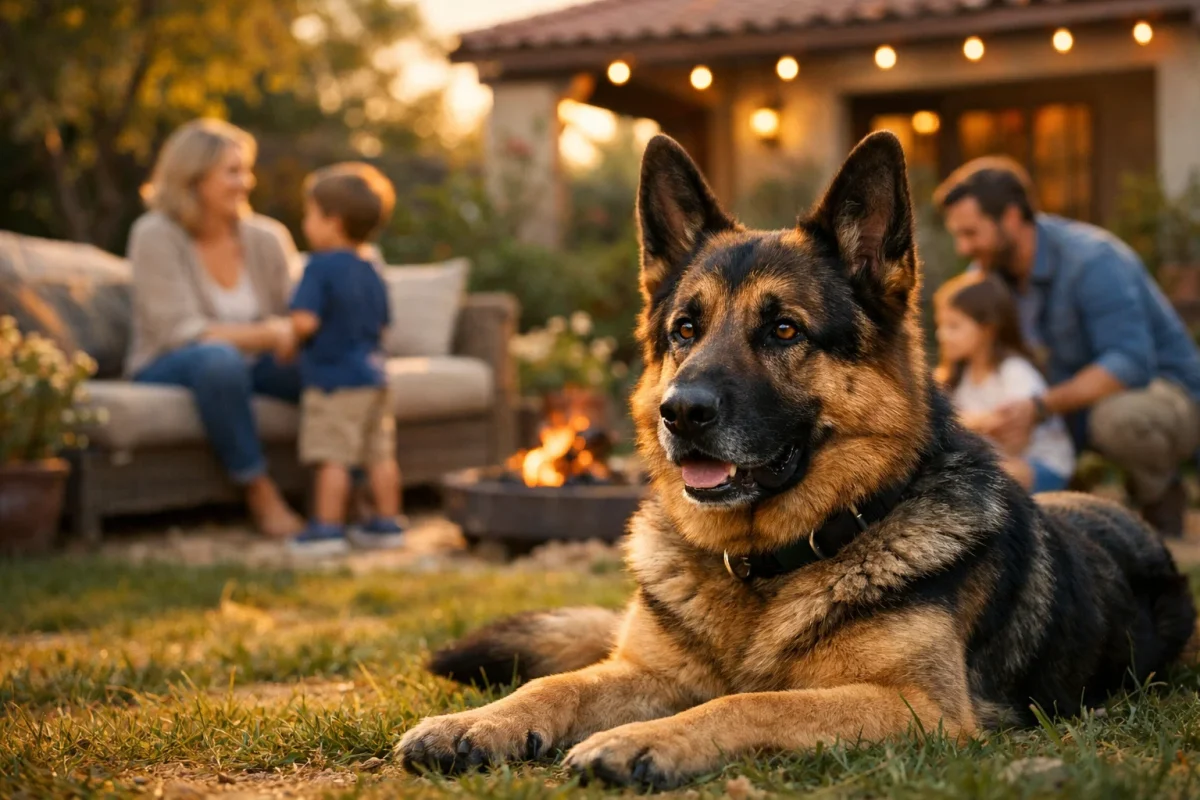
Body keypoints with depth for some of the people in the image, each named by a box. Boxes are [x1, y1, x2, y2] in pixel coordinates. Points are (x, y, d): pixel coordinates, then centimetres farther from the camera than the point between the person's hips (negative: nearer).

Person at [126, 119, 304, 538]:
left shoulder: (265, 237, -1)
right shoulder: (155, 235, -13)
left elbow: (292, 322, -1)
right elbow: (182, 333, -21)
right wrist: (268, 334, -30)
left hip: (248, 366, 4)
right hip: (167, 369, -4)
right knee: (219, 357, -39)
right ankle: (261, 495, -28)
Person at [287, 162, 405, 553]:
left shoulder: (321, 266, -14)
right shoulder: (371, 273, 10)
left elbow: (305, 320, -22)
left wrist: (287, 333, -1)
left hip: (334, 379, -8)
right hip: (373, 375, 8)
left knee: (332, 458, -3)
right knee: (380, 455, 11)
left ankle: (327, 528, 1)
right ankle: (387, 523, 18)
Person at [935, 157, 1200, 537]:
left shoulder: (1091, 260, -27)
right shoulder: (993, 267, -5)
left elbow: (1131, 364, -34)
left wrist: (1038, 408, -41)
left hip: (1164, 396, -7)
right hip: (1081, 407, 7)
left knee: (1118, 417, -41)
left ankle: (1159, 493, -8)